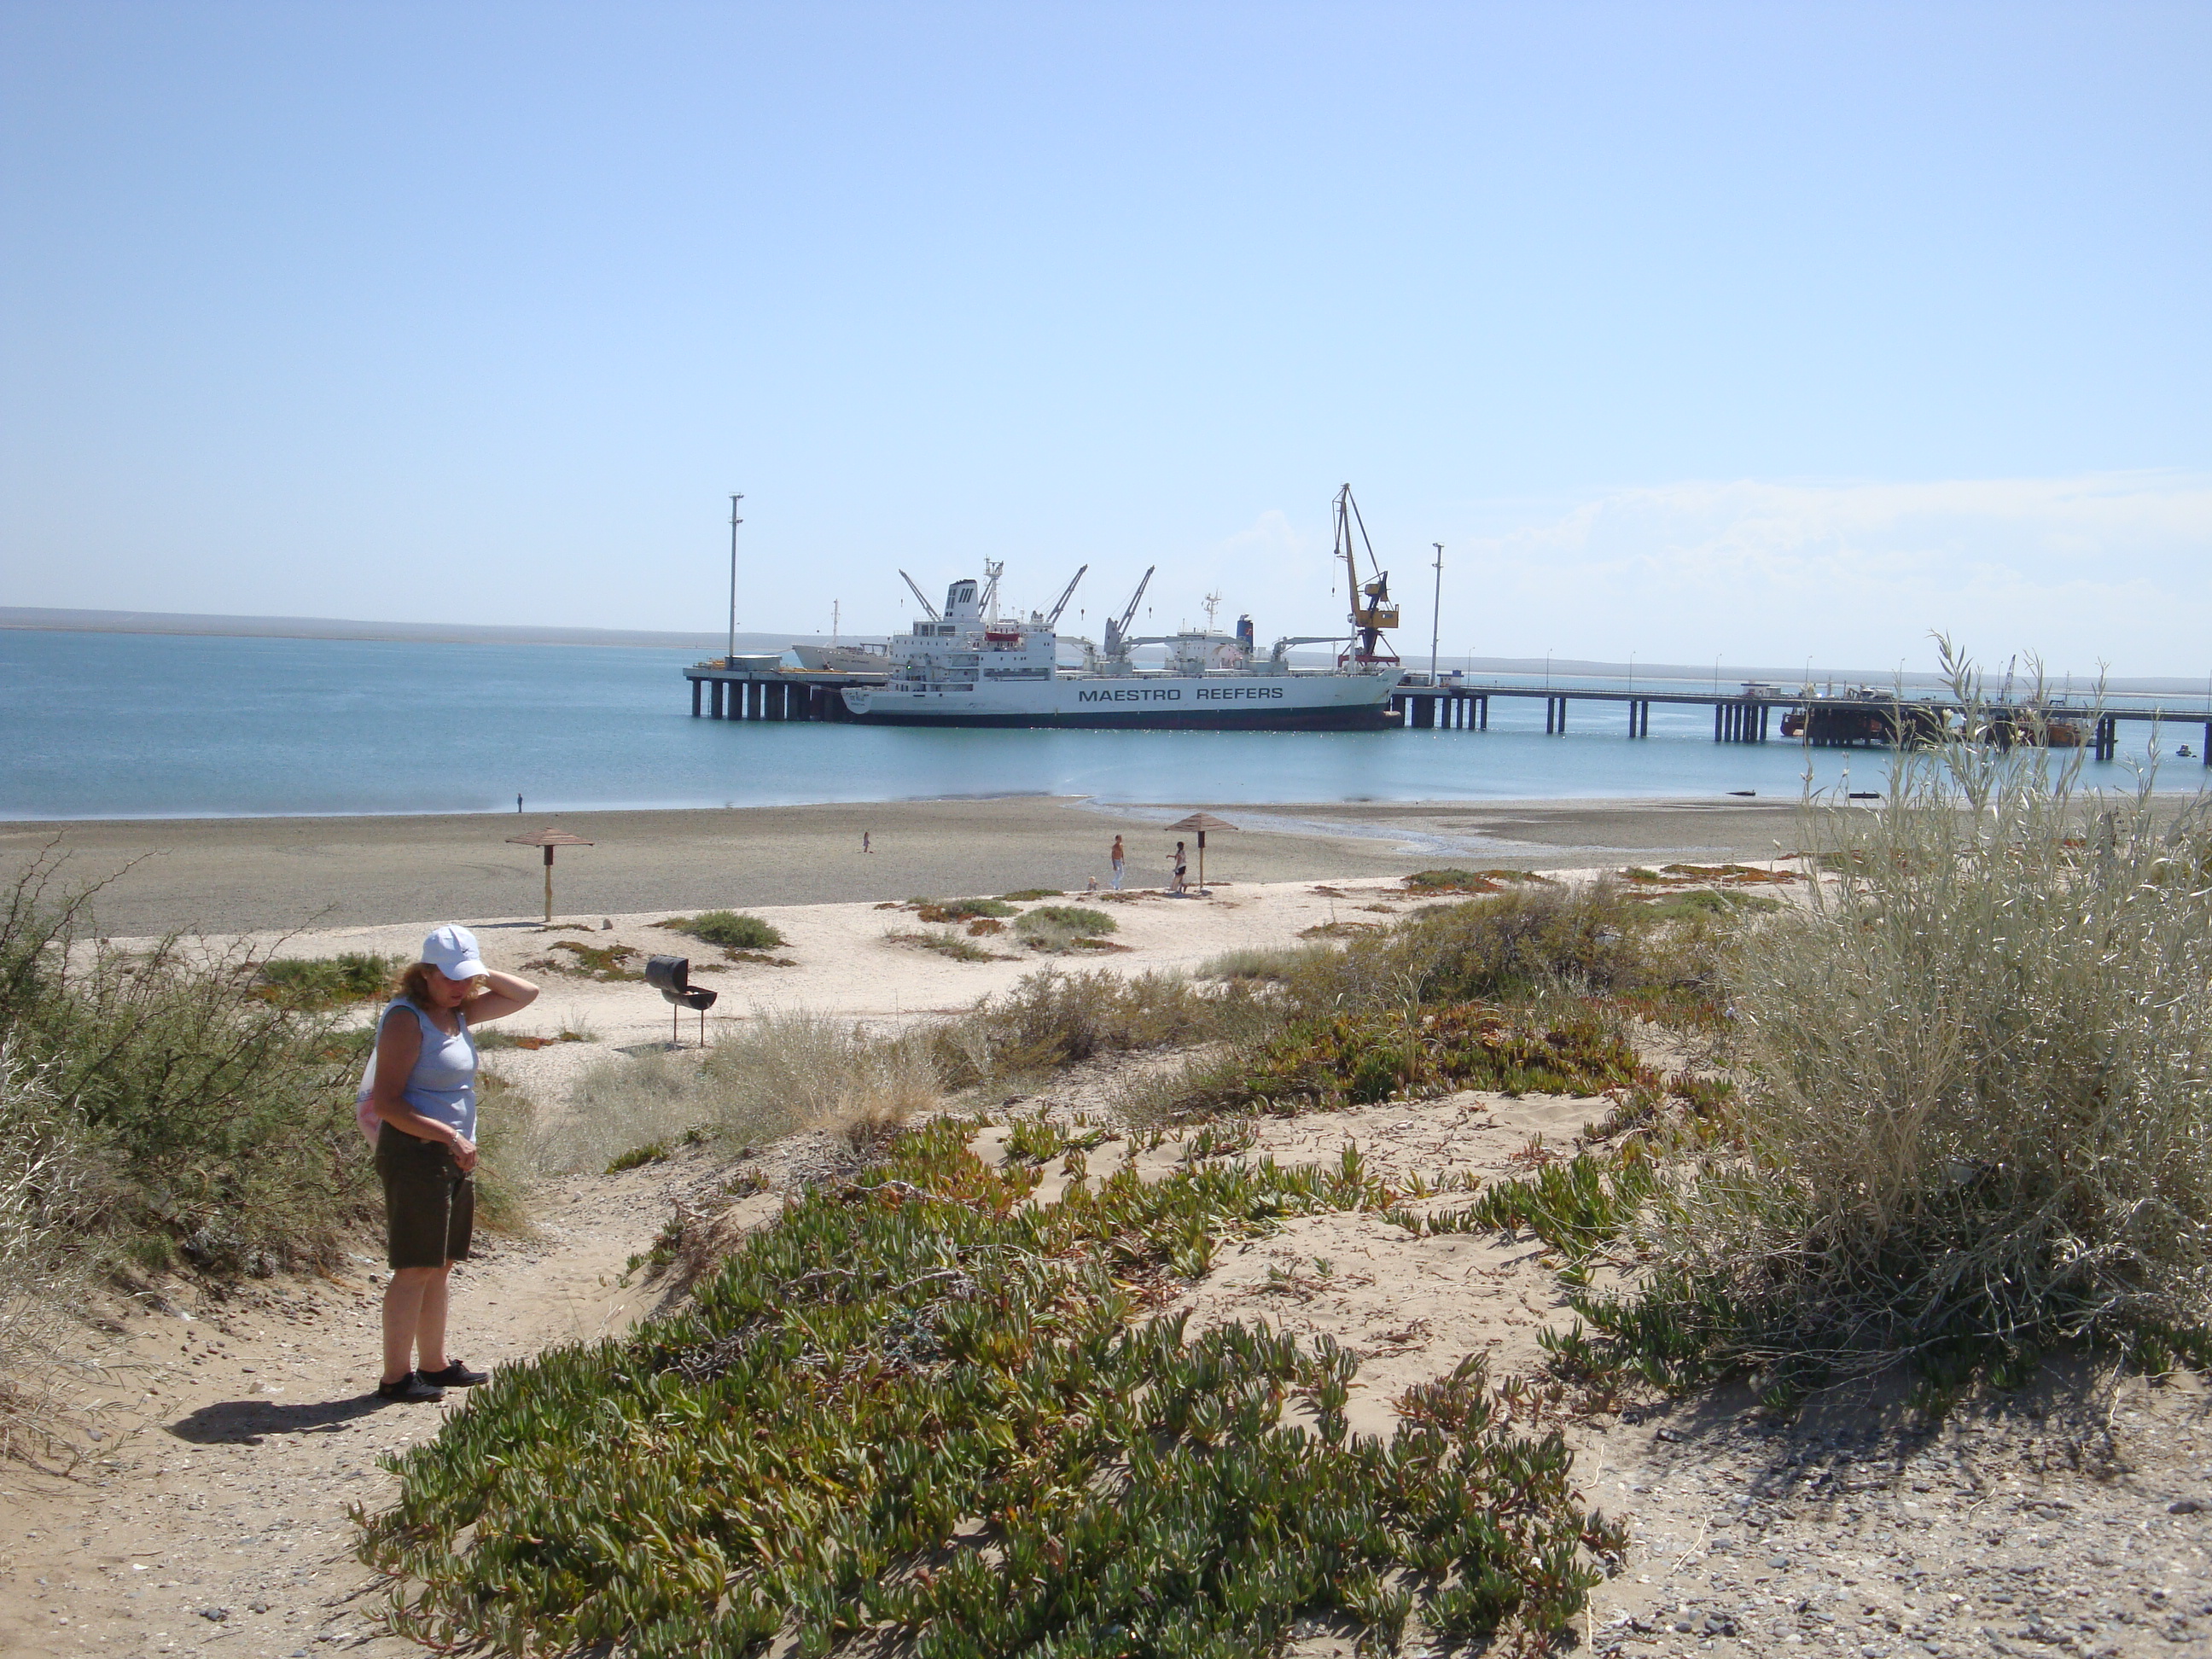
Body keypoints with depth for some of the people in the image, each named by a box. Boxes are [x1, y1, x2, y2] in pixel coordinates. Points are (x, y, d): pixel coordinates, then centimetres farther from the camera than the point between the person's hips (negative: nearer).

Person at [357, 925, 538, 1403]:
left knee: (441, 1265, 15)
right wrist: (449, 1135, -23)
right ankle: (395, 1377, -1)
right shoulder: (406, 1019, -13)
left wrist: (483, 975, 5)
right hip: (415, 1153, -9)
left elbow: (526, 994, 20)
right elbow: (387, 1102, -18)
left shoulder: (459, 1013, 12)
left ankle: (435, 1363, 24)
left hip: (453, 1158, 9)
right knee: (416, 1269, -6)